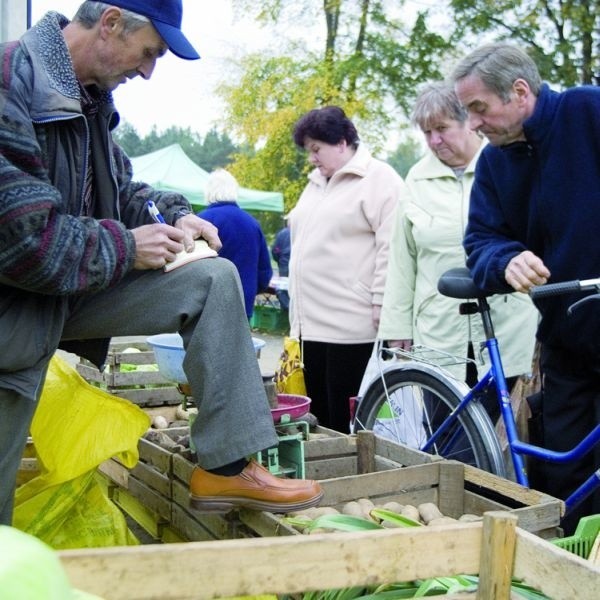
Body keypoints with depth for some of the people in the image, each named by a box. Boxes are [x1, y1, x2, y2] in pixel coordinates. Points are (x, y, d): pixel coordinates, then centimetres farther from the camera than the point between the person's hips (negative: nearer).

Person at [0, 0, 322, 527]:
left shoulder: (89, 97, 6)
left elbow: (116, 187, 21)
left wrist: (175, 215, 2)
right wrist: (125, 247, -17)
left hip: (80, 286, 8)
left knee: (214, 281, -6)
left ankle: (227, 467, -4)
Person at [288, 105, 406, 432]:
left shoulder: (379, 179, -5)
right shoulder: (316, 183, 21)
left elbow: (389, 247, -13)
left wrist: (381, 307, -17)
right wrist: (297, 314, 23)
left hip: (352, 328, -8)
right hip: (312, 323, 8)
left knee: (347, 421, -5)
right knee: (317, 415, 9)